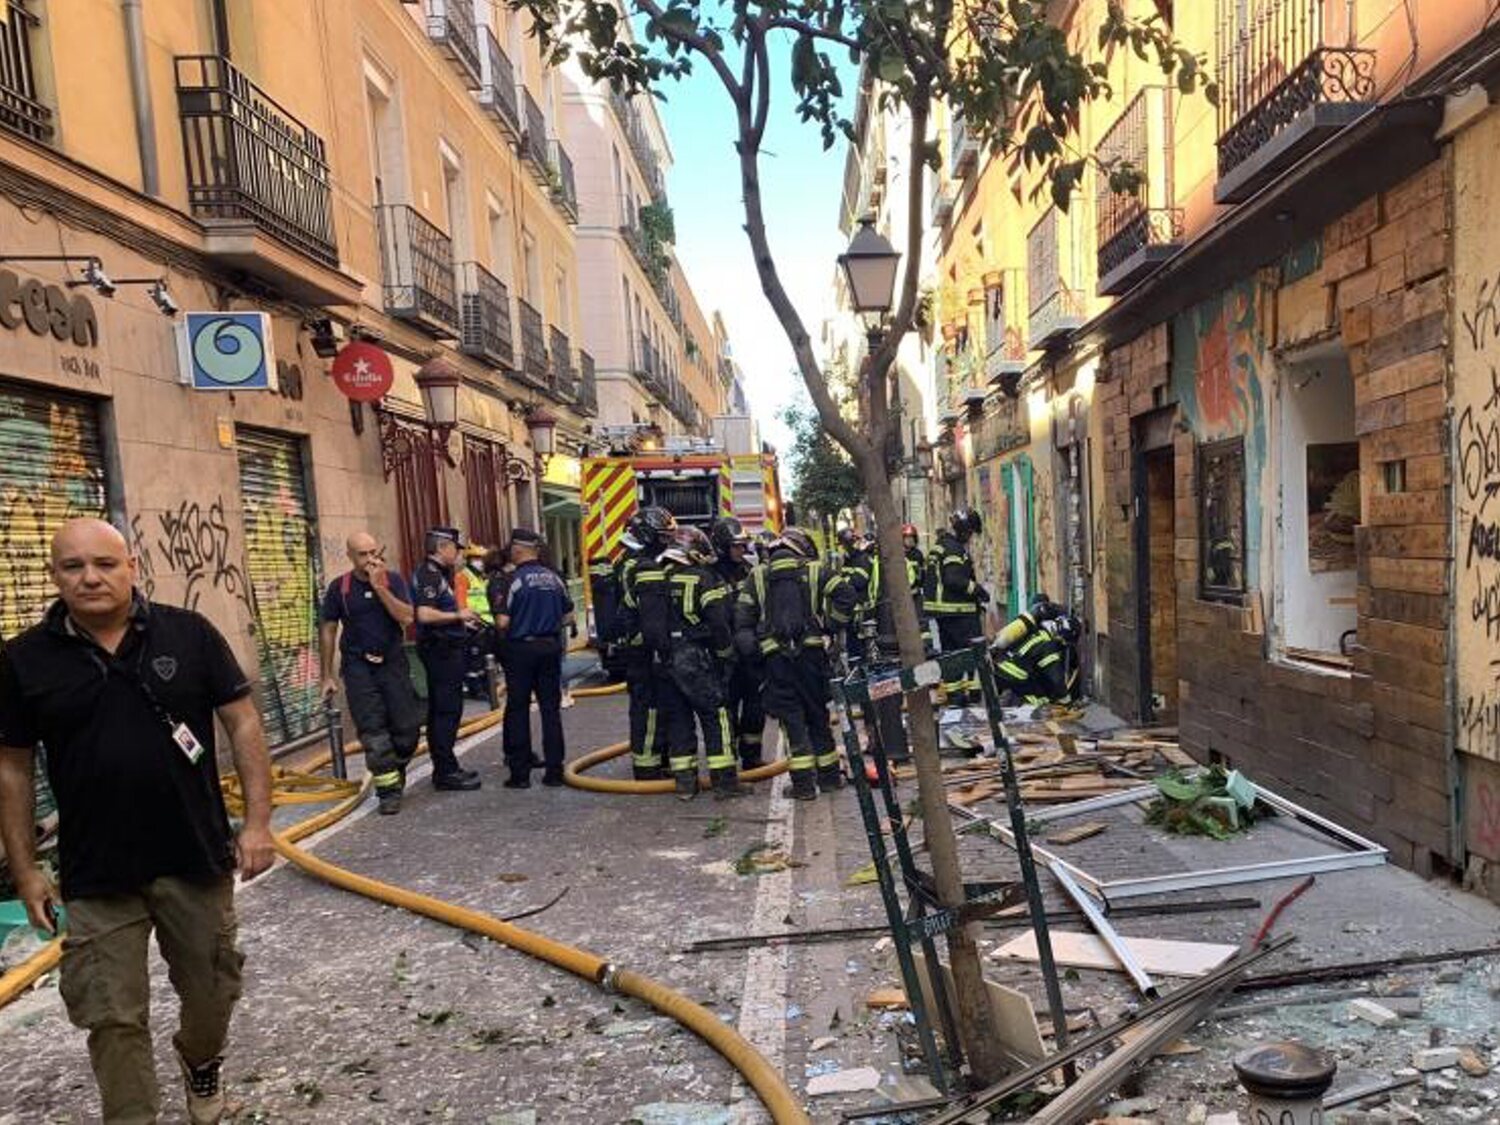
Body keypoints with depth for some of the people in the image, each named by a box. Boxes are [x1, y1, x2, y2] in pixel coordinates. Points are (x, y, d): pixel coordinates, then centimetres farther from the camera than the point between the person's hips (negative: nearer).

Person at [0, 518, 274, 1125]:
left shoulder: (189, 634, -6)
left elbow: (242, 721, -3)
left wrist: (258, 820, -8)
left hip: (197, 858, 1)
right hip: (96, 874, 0)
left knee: (211, 991, 16)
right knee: (113, 1019, 6)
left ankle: (201, 1061, 47)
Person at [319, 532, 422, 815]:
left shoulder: (393, 581, 0)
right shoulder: (339, 587, -1)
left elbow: (406, 617, -13)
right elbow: (327, 631, 4)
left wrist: (379, 587, -19)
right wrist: (327, 676, 3)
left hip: (393, 662, 1)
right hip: (358, 667, -1)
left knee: (407, 727, 3)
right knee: (373, 731, -5)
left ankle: (395, 773, 30)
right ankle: (388, 790, 3)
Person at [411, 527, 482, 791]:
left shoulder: (439, 574, 16)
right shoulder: (428, 575, -15)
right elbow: (425, 614, -27)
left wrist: (463, 621, 15)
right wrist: (458, 614, -17)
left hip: (445, 649, 11)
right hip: (440, 649, -11)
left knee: (440, 711, 14)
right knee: (447, 711, -7)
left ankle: (445, 767, 22)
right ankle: (446, 772, -2)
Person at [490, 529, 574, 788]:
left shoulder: (512, 580, -12)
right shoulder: (554, 577, 4)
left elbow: (503, 621, -16)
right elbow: (569, 617, 7)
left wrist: (502, 636, 5)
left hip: (520, 649, -4)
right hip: (551, 647, 4)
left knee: (518, 710, 5)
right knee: (551, 708, 9)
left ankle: (520, 773, 8)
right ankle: (554, 770, 11)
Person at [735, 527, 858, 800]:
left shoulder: (757, 575, 10)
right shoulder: (814, 570, 6)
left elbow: (742, 615, 3)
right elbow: (847, 594, -6)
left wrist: (747, 648, 5)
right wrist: (831, 627, 0)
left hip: (775, 655, 0)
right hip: (811, 651, 0)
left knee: (791, 718, 3)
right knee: (818, 714, 14)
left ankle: (803, 782, 0)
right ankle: (829, 774, 22)